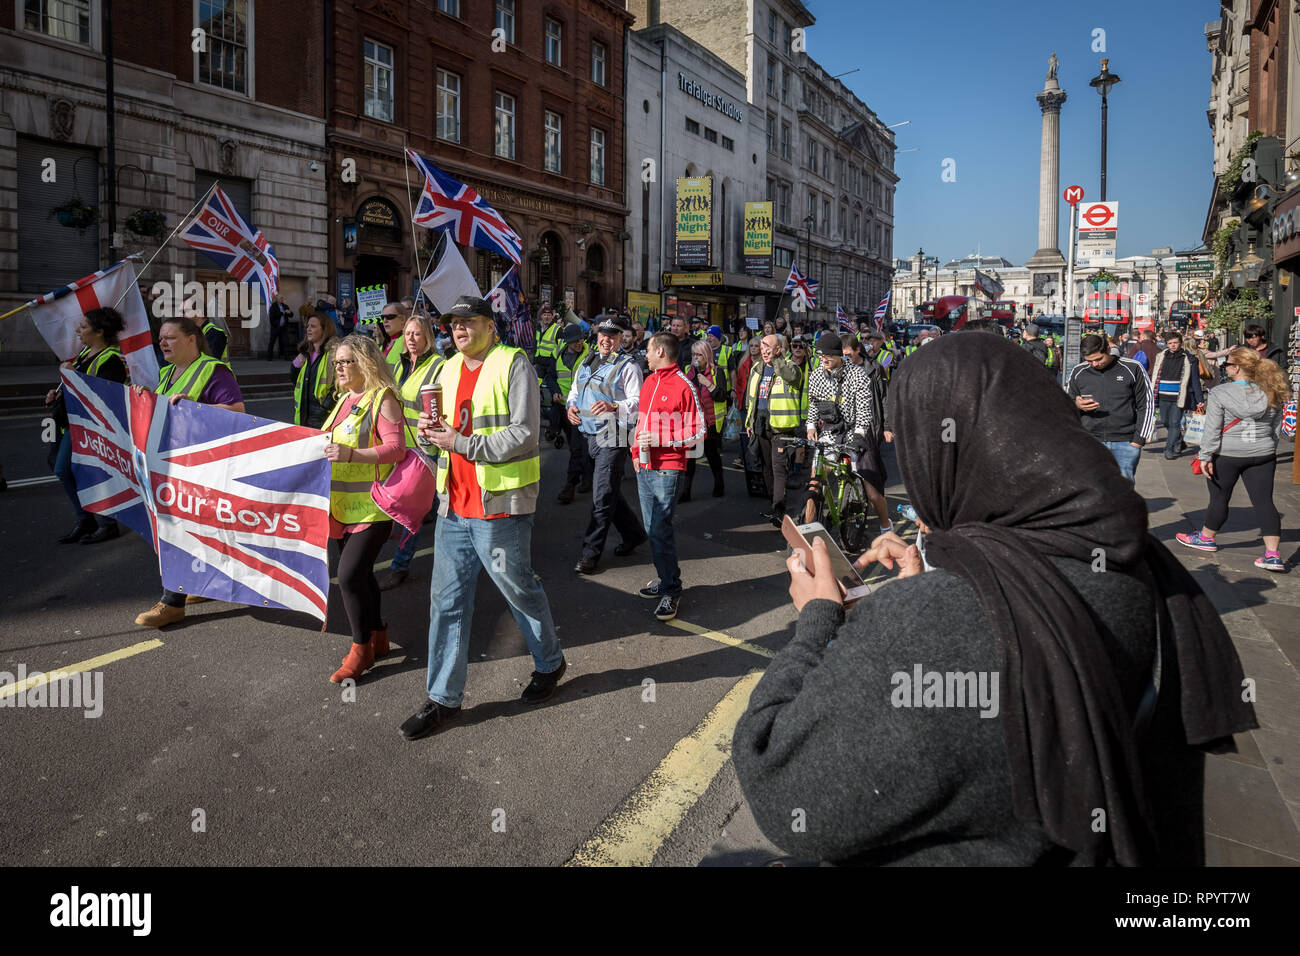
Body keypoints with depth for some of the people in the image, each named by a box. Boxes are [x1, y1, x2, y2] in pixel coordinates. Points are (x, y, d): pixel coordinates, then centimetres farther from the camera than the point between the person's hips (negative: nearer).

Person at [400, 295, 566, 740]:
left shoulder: (513, 365, -8)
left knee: (520, 591, 9)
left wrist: (462, 444, -19)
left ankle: (550, 664, 34)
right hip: (454, 504, 7)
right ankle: (444, 698, 18)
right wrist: (430, 429, 0)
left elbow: (523, 433, -17)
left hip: (499, 504, -7)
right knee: (447, 600, 8)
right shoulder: (449, 370, 15)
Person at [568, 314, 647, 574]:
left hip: (612, 438, -7)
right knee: (609, 491, 16)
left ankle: (591, 553, 0)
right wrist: (570, 405, 4)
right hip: (588, 435, 8)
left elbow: (638, 401, -13)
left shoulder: (628, 366, -5)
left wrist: (613, 406, -30)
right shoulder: (587, 362, 16)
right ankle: (633, 533, 35)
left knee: (602, 496, -6)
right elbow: (574, 390, 26)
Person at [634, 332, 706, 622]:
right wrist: (637, 452, 14)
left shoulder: (683, 387, -12)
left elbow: (698, 432, -13)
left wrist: (659, 439, -18)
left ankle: (671, 590, 3)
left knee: (660, 530, -8)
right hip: (645, 468, 8)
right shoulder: (649, 382, 13)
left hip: (668, 470, -8)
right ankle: (665, 579, 24)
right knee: (652, 529, 12)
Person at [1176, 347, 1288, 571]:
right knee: (1264, 501, 2)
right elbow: (1277, 429, 11)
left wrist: (1205, 456, -9)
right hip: (1263, 455, 4)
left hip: (1227, 455, -4)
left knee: (1219, 498, 12)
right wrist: (1268, 449, 21)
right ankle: (1273, 554, -3)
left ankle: (1206, 538, 30)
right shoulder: (1272, 394, 4)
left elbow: (1212, 430, -13)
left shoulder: (1220, 394, -12)